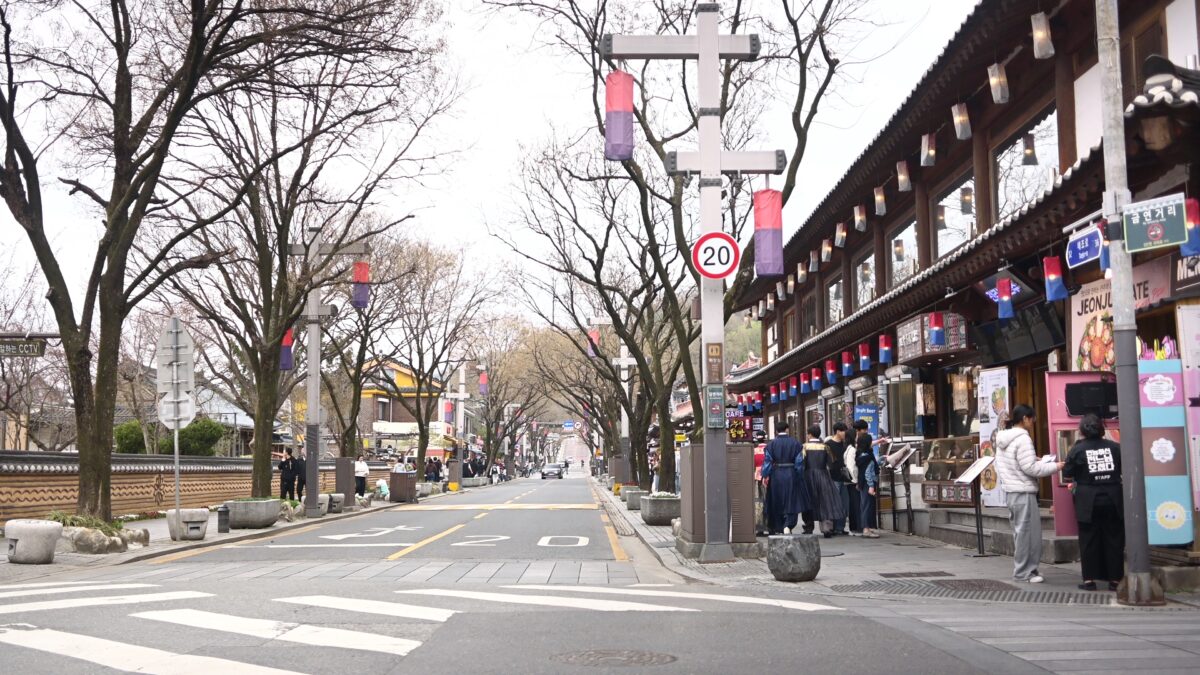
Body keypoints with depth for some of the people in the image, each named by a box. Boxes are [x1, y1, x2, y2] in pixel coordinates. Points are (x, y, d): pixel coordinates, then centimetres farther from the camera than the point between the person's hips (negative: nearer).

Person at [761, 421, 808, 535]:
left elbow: (767, 461, -6)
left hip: (776, 475, 1)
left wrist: (765, 476, -3)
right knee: (791, 502, 3)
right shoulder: (795, 443, -1)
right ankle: (788, 525, -17)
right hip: (791, 475, -1)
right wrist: (800, 477, 6)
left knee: (776, 503, 12)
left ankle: (778, 528, 19)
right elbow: (799, 461, -2)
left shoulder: (771, 444, -2)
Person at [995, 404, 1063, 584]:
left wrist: (1034, 460, 15)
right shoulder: (1022, 439, -16)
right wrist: (1055, 466, -9)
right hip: (1023, 493, -9)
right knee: (1027, 532, -2)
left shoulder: (1002, 439, 12)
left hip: (1010, 491, 9)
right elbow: (1030, 469, -19)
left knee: (1020, 531, 16)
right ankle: (1024, 572, 3)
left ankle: (1022, 570, 23)